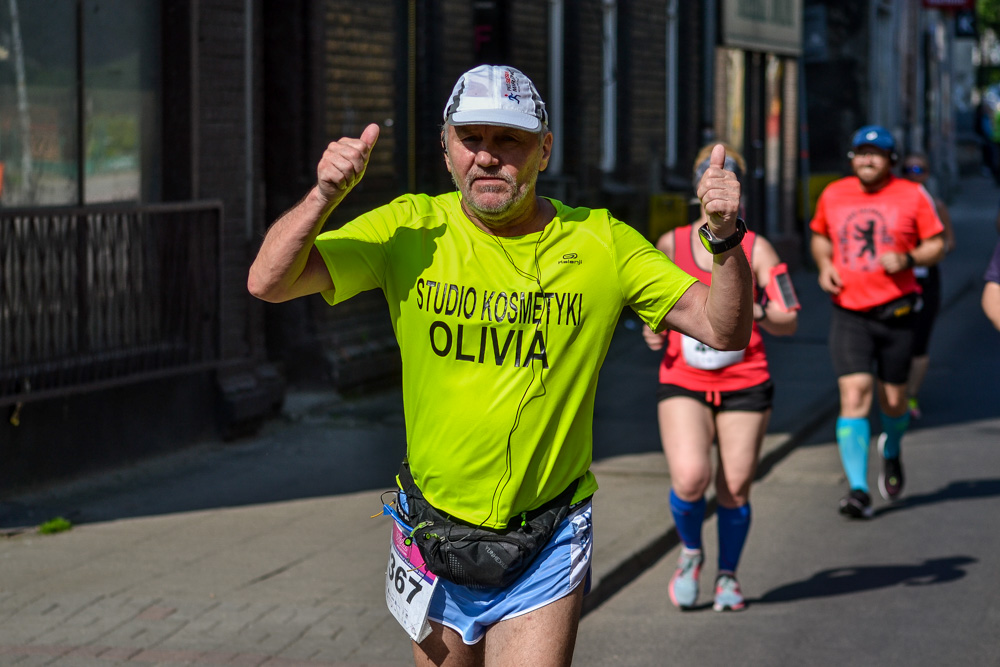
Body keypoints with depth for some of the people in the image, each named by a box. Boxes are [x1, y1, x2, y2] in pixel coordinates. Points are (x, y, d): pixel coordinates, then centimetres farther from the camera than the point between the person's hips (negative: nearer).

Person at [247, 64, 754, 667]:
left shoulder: (601, 244, -6)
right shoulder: (410, 231, -5)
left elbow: (724, 332, -6)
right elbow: (268, 282, -9)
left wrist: (726, 238, -24)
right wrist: (325, 195, -24)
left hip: (545, 553, -2)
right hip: (435, 539, 2)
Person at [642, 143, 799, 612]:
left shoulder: (756, 249, 5)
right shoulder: (670, 245, 8)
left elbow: (790, 321, 1)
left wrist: (757, 314, -19)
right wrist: (654, 331, 0)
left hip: (744, 383, 0)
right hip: (683, 382, 0)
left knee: (735, 488, -1)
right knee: (690, 478, -19)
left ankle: (727, 576, 23)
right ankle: (690, 552, 11)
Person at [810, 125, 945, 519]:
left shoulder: (912, 195, -1)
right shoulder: (833, 195, 6)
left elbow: (936, 244, 2)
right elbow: (819, 236, 22)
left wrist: (907, 258, -18)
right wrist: (824, 264, 1)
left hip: (895, 312, 0)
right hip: (848, 313, 1)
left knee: (893, 400, 9)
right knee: (853, 397, -14)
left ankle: (891, 451, 45)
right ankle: (858, 490, -17)